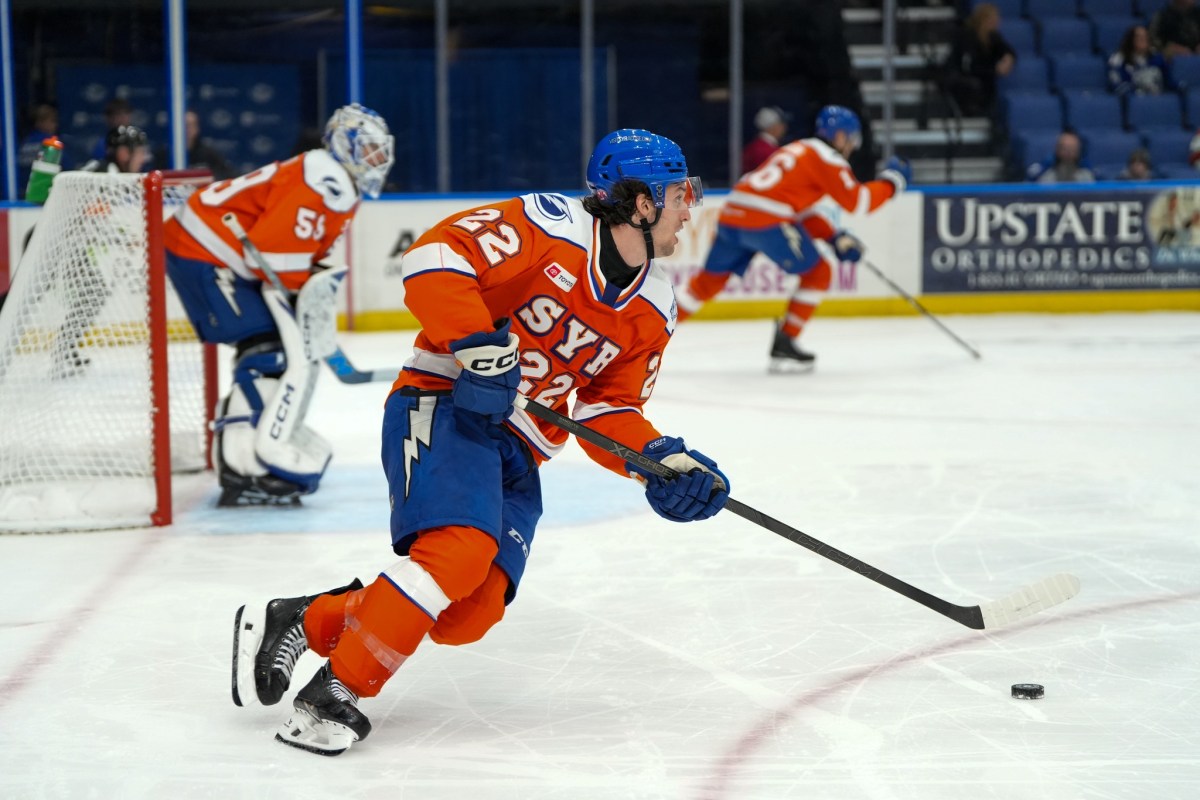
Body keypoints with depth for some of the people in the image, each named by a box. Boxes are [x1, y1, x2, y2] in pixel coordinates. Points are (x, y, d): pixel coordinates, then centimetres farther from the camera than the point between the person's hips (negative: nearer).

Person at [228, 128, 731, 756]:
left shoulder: (652, 311, 11)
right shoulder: (549, 228, -12)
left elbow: (607, 411, 12)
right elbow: (434, 257, -19)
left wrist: (661, 461, -5)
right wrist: (477, 344, -28)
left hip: (516, 454, 8)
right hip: (443, 404, -7)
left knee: (470, 612, -10)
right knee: (462, 546, -29)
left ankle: (302, 622, 6)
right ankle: (331, 696, -19)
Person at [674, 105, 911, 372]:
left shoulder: (800, 151, 30)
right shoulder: (827, 157, 3)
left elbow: (801, 210, 30)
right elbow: (856, 200, -5)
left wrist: (834, 237, 22)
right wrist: (891, 181, 10)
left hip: (733, 212, 8)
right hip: (766, 220, -8)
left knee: (711, 279, 19)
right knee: (818, 272, 7)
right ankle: (784, 345, 5)